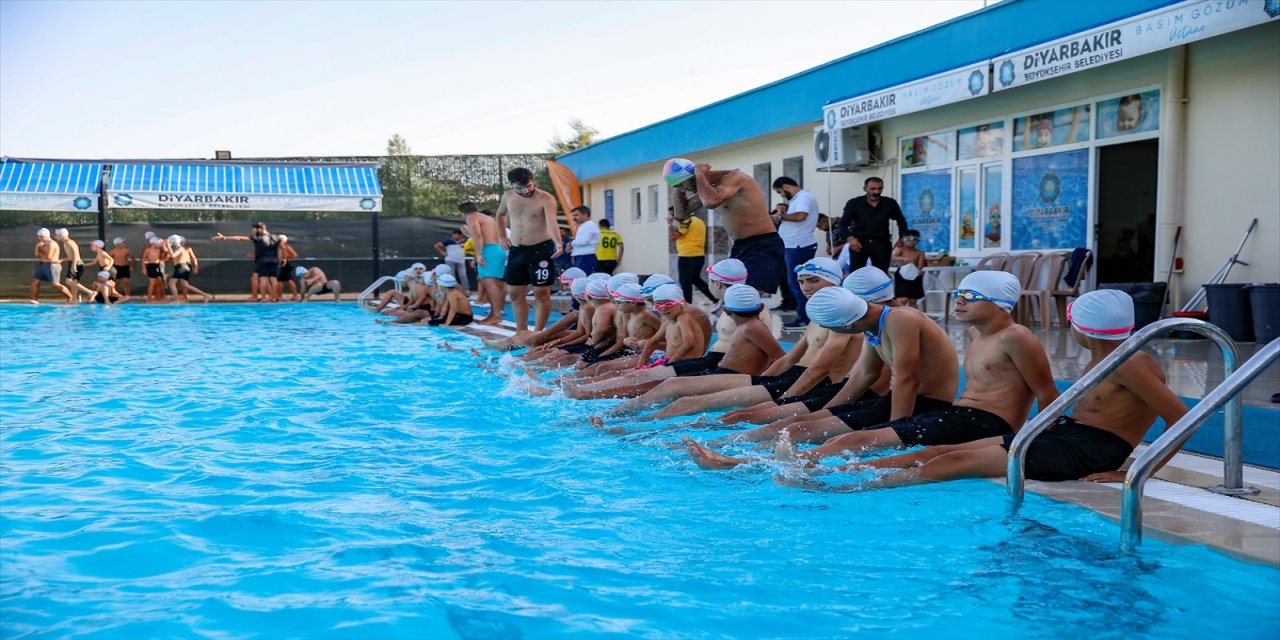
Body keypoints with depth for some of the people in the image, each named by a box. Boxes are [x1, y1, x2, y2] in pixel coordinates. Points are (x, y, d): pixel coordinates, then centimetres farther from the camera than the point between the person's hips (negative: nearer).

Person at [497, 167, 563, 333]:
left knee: (541, 293, -3)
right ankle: (521, 333, 21)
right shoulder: (508, 197, 4)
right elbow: (500, 215, 26)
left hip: (540, 249, -6)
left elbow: (552, 223, -32)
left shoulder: (546, 199, -15)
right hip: (516, 250, 6)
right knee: (515, 294, 10)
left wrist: (558, 244, -48)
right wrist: (502, 236, 18)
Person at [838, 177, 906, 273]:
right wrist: (849, 238, -18)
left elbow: (901, 222, 17)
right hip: (859, 243, -2)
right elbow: (843, 223, -1)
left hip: (881, 244, 2)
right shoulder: (854, 203, 0)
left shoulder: (890, 203, 6)